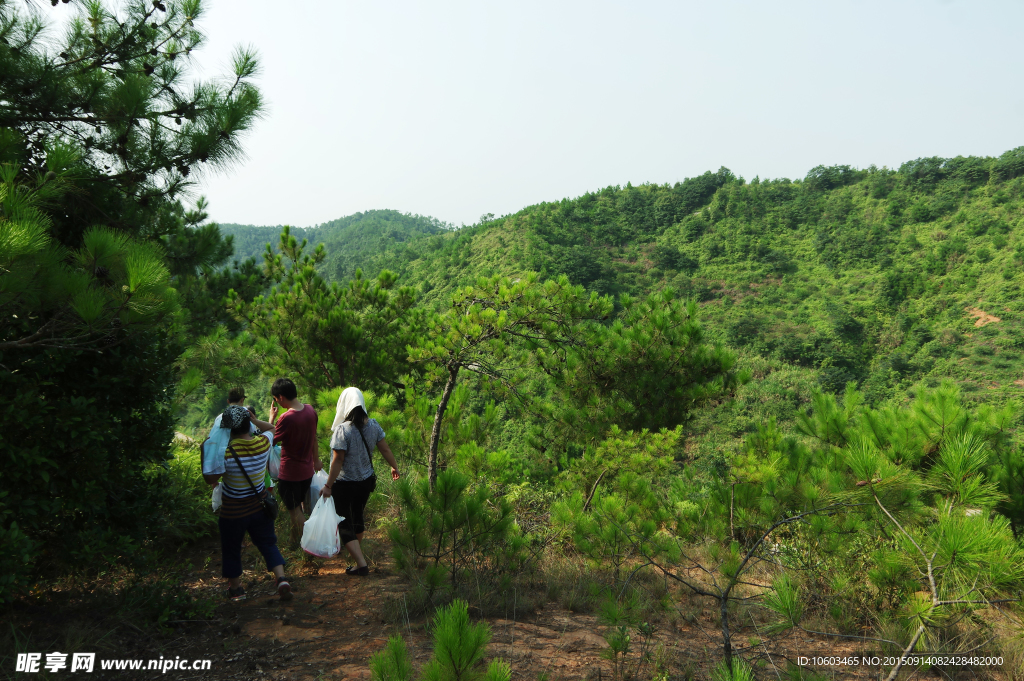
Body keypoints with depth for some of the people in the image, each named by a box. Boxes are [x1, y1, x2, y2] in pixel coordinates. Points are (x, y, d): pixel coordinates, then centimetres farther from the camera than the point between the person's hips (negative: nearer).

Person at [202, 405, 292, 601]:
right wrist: (254, 420, 15)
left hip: (234, 510, -3)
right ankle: (282, 579, 2)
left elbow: (210, 479, -14)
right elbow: (271, 429, 13)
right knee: (267, 543, 17)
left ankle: (235, 588, 34)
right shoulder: (263, 443, -12)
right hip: (259, 505, 4)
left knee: (231, 549, 18)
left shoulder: (226, 452, -26)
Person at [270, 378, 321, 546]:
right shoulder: (310, 410, -5)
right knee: (297, 506, 24)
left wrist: (271, 418, -3)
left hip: (289, 474, -7)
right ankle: (295, 539, 38)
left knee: (294, 511, 8)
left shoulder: (286, 418, -27)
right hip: (307, 470, 7)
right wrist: (316, 459, 22)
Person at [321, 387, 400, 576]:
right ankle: (357, 551, 48)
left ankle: (361, 564, -4)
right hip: (367, 481, 6)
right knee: (358, 516, 26)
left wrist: (328, 485, -13)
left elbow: (338, 460, -21)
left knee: (345, 524, 4)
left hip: (345, 484, -6)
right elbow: (385, 449, 4)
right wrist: (394, 467, 20)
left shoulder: (342, 429, -23)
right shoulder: (373, 425, -5)